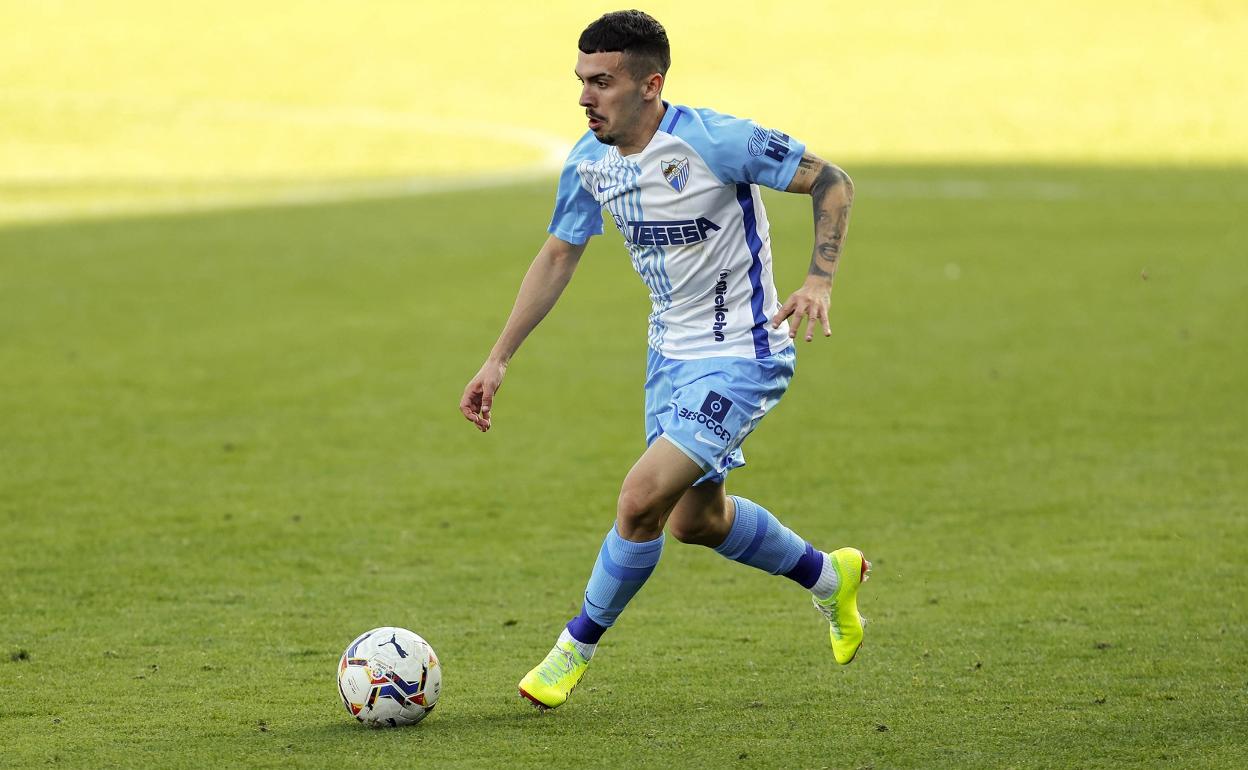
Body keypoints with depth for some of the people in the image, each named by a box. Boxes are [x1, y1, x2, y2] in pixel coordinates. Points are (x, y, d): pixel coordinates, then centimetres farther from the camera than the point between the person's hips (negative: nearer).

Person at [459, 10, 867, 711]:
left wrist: (819, 281, -30)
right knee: (694, 519, 20)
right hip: (671, 354, 8)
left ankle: (578, 646, 4)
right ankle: (831, 577, 45)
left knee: (641, 500, -18)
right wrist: (499, 360, 6)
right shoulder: (591, 160, -4)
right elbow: (558, 256, 9)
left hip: (740, 359, -8)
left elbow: (832, 182, -16)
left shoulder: (713, 141, -25)